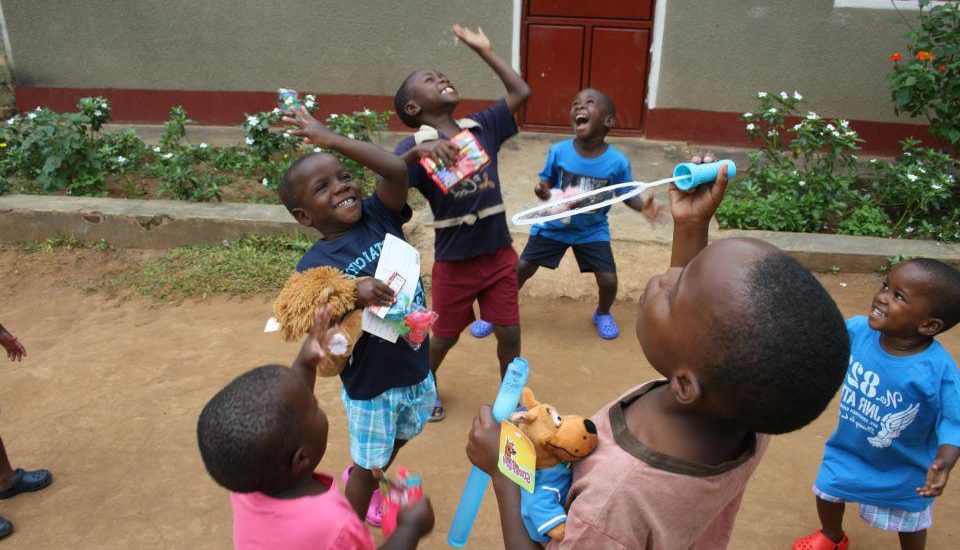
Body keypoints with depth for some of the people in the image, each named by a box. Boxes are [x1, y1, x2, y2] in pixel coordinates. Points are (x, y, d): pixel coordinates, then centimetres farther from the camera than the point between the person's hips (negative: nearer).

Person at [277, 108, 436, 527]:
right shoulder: (315, 266, -19)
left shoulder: (379, 216, -8)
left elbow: (397, 170, -27)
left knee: (397, 442, 30)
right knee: (368, 466, 15)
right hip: (370, 386, -5)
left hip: (416, 369, 5)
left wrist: (332, 139, -25)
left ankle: (362, 480, 60)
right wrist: (355, 299, -40)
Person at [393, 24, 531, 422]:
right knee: (444, 337, 17)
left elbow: (521, 92, 3)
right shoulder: (415, 146, -12)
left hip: (498, 254, 3)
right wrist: (418, 151, -42)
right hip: (453, 262, -3)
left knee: (509, 334, 10)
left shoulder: (483, 127, 1)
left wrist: (484, 50, 6)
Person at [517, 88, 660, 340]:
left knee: (608, 279, -5)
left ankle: (603, 314, 31)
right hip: (554, 224, 1)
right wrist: (542, 191, -29)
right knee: (522, 267, 2)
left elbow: (627, 195, -9)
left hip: (592, 230, 0)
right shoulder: (559, 151, -19)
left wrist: (643, 206, -30)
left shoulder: (617, 162, -21)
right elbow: (547, 182, -5)